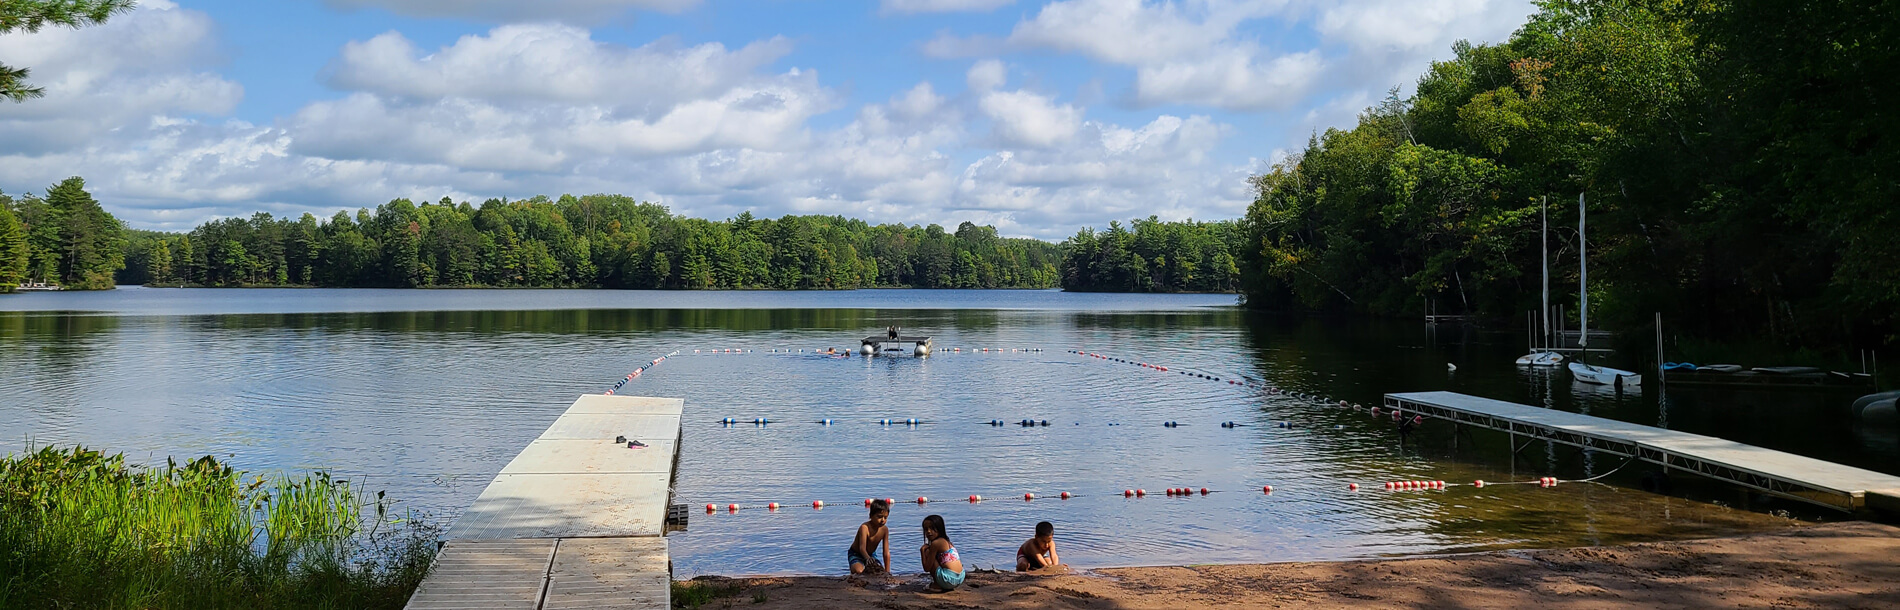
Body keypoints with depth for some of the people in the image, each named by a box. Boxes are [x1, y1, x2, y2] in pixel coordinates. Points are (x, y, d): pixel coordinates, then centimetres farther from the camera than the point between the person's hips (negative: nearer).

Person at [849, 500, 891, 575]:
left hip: (871, 555, 6)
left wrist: (887, 571, -15)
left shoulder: (884, 530, -13)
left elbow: (886, 552, -11)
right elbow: (862, 548, -40)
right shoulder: (864, 528, -29)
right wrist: (867, 558, -63)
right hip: (856, 554, -6)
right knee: (859, 571, -33)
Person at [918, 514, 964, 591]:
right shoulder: (946, 541, 18)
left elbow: (927, 568, -6)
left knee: (927, 552, 1)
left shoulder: (935, 543, -8)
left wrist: (923, 550, 2)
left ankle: (937, 585, 4)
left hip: (949, 579, -10)